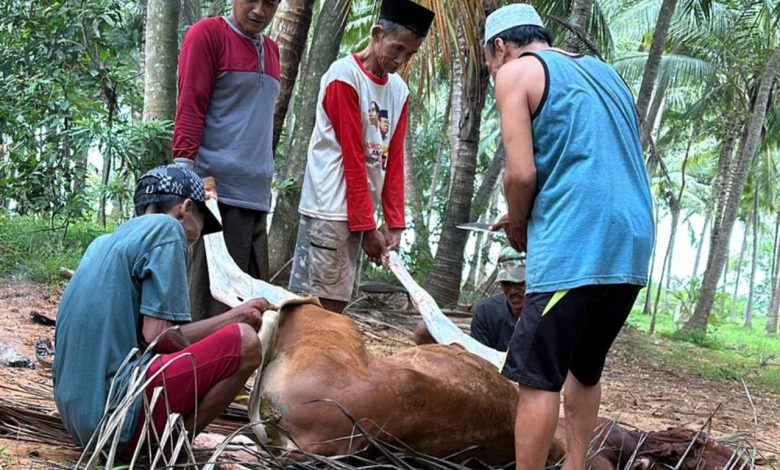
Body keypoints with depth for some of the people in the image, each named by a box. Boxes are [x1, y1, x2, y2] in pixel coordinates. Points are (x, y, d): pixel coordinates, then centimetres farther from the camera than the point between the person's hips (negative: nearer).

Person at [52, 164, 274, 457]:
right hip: (119, 417, -9)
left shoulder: (104, 243, 19)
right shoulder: (167, 227, -5)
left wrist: (236, 315, 27)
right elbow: (158, 335, -13)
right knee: (244, 342, -5)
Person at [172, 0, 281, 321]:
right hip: (219, 189, -8)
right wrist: (184, 173, -17)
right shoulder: (207, 34, -3)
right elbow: (190, 109, -9)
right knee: (214, 295, -9)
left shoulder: (271, 50, 19)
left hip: (256, 193, 8)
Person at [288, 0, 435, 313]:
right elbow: (352, 157, -12)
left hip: (361, 211, 7)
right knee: (318, 305, -7)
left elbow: (394, 160, 11)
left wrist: (394, 222, 4)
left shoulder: (399, 91, 12)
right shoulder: (345, 76, -9)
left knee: (337, 303, 8)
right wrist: (366, 225, -12)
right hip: (330, 209, -7)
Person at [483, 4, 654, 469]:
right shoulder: (603, 71, 24)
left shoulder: (516, 71, 2)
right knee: (584, 369, 19)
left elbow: (522, 174, -10)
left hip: (574, 247, -8)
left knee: (538, 378, -3)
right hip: (633, 244, 8)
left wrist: (517, 226, 9)